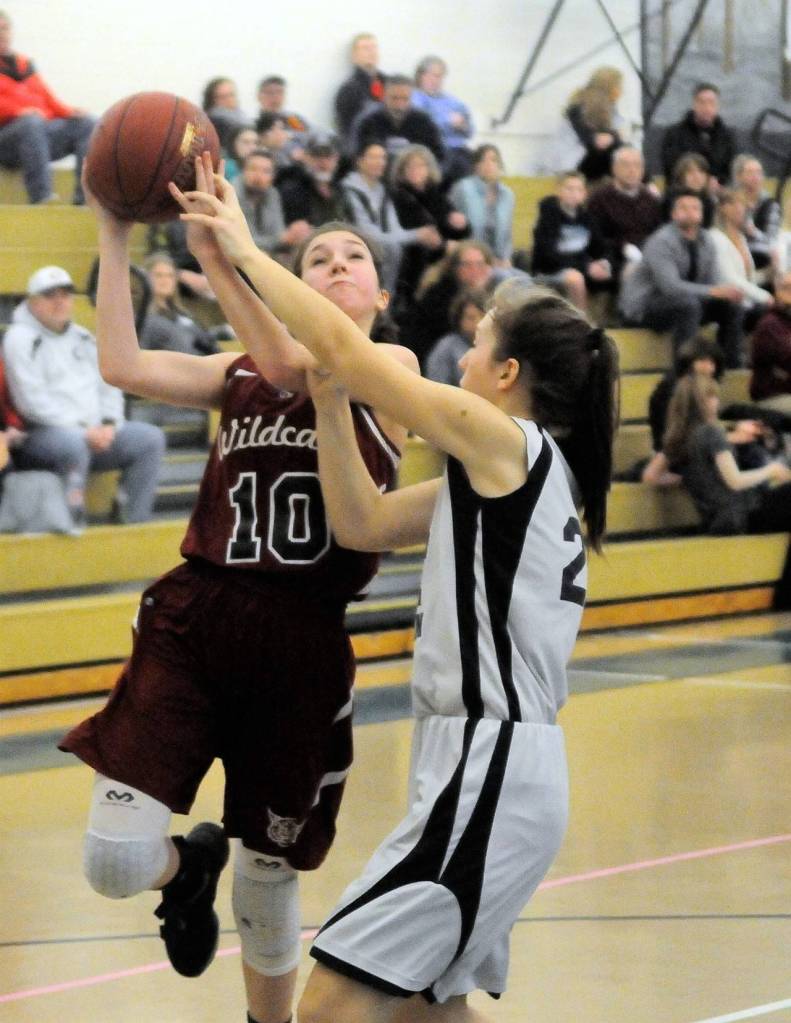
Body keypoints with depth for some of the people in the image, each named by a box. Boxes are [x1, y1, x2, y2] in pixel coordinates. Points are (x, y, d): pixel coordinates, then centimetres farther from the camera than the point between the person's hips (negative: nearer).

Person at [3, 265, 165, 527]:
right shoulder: (20, 339, -4)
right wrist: (83, 431, -18)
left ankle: (136, 522, -10)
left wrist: (109, 425, -3)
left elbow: (108, 385, 19)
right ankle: (72, 523, -32)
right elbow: (33, 402, -14)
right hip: (41, 435, -7)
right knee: (73, 443, -39)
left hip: (95, 434, 7)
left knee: (151, 437, -8)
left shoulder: (83, 338, 20)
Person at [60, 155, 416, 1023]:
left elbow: (295, 369, -16)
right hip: (193, 617, 2)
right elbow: (123, 366, -2)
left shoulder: (393, 367, 4)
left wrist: (218, 258, -24)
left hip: (301, 645, -2)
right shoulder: (239, 374, 13)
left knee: (269, 882, 9)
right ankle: (192, 865, 23)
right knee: (115, 862, -13)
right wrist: (114, 236, -7)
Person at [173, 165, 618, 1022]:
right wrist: (330, 403, 10)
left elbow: (345, 346, -8)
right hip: (488, 766, 10)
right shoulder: (505, 471, 15)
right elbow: (363, 524, 19)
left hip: (487, 773, -10)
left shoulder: (506, 442, -10)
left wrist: (244, 251, 1)